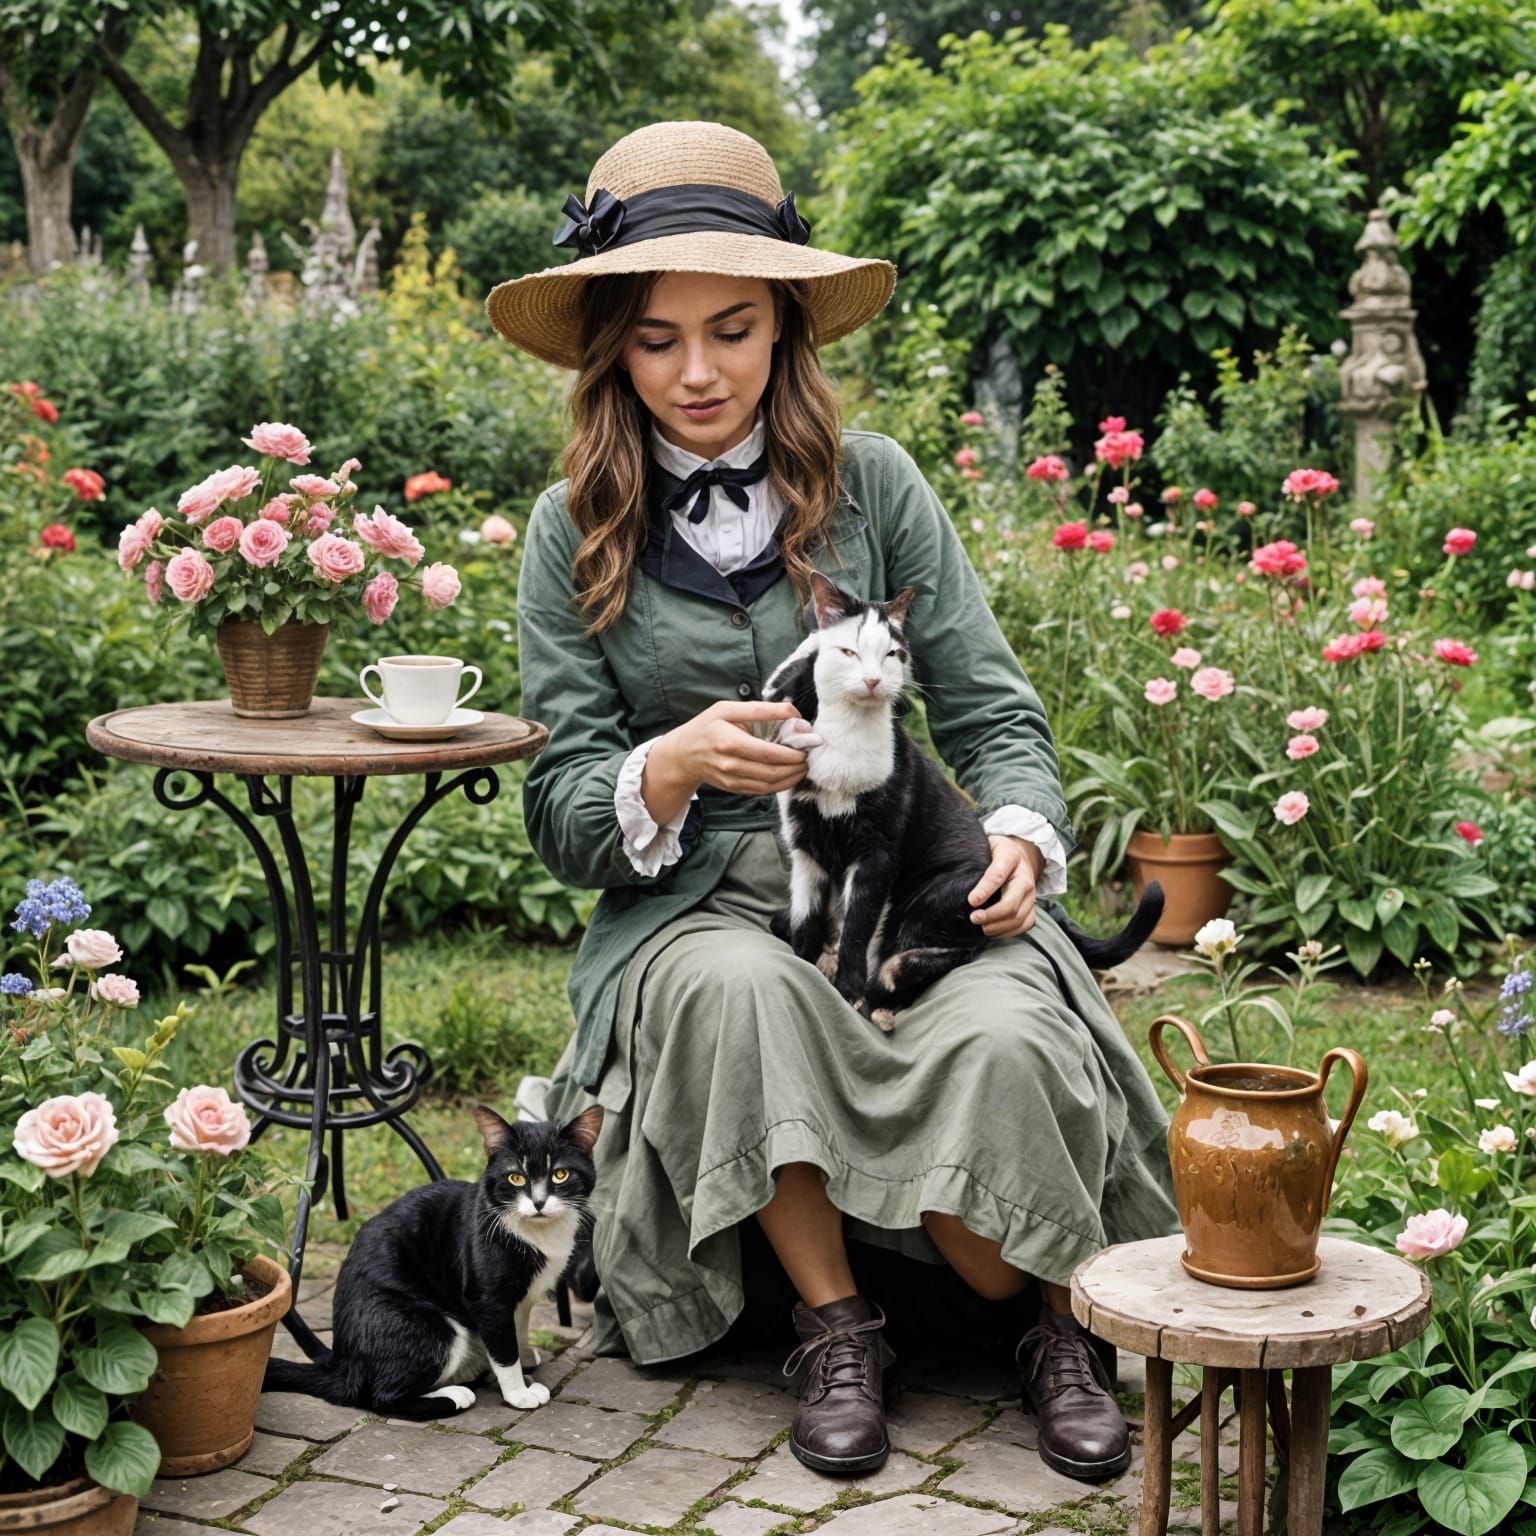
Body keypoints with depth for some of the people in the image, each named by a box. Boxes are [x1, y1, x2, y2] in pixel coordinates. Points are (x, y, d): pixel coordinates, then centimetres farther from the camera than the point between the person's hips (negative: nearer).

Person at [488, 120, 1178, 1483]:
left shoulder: (873, 485, 4)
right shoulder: (576, 535, 3)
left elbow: (993, 713, 5)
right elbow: (562, 818, 1)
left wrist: (1021, 833, -16)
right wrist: (676, 766, -20)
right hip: (692, 913, 0)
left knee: (1002, 1040, -31)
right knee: (741, 993, -35)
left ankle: (1063, 1321, -1)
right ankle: (835, 1325, -14)